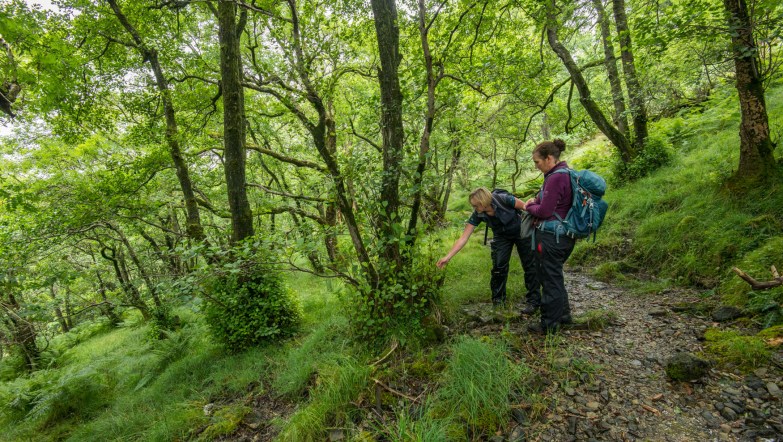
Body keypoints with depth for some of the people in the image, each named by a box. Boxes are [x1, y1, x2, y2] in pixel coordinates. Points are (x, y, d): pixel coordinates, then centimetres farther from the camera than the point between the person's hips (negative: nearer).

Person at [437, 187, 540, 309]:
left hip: (521, 232, -3)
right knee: (498, 267, -4)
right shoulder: (477, 215, -23)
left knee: (529, 266, 0)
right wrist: (447, 257, -30)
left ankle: (533, 301, 14)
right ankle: (497, 301, 13)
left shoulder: (503, 200, -35)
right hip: (501, 236, 3)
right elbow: (463, 237, -24)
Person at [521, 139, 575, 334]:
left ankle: (549, 324, 14)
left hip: (551, 236, -10)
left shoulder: (556, 177, -20)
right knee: (555, 276, 22)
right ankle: (563, 315, 36)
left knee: (550, 278, 2)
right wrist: (536, 199, 5)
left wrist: (528, 207, 0)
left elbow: (544, 211, -19)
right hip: (564, 235, 10)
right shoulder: (566, 173, 11)